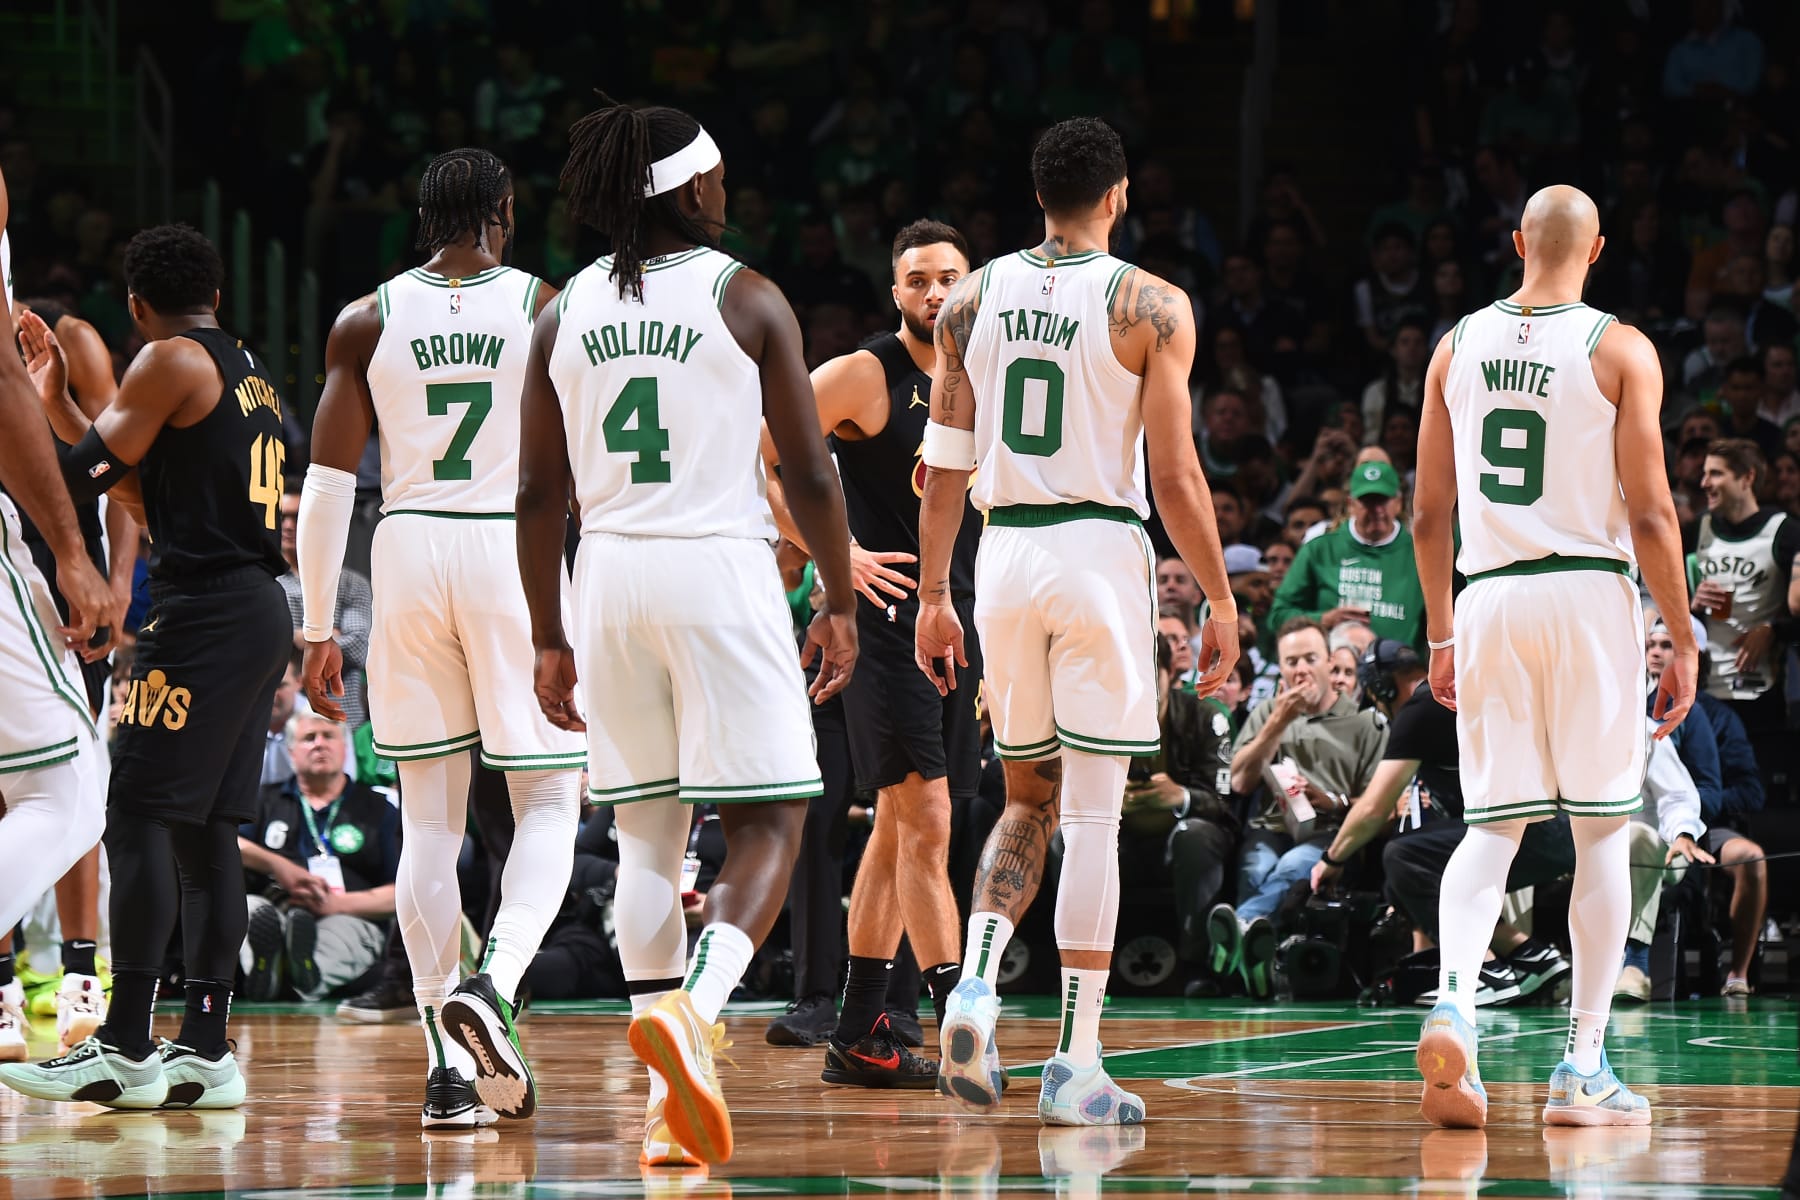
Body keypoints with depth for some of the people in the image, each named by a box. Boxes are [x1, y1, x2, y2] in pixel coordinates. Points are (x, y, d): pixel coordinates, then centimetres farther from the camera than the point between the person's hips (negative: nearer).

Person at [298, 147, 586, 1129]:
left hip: (410, 553, 2)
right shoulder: (548, 310, 0)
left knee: (429, 818, 8)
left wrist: (318, 627, 6)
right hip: (518, 553, -2)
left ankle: (446, 1064, 4)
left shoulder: (366, 321, 4)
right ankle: (494, 984, -21)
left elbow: (327, 484, 1)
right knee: (548, 803, 6)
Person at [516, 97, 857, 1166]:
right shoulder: (745, 298, -3)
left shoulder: (568, 313, 8)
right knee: (768, 824, 0)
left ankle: (672, 1104, 6)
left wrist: (550, 639, 14)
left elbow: (539, 494, 8)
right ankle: (692, 1007, -27)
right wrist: (841, 605, 5)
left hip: (612, 576, 4)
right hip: (722, 568, -4)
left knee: (648, 836, 10)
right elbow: (811, 475, -5)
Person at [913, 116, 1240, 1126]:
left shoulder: (976, 299, 5)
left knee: (1029, 799, 18)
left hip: (1004, 552, 4)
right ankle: (1077, 1064, -1)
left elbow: (946, 465, 6)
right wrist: (1221, 602, -1)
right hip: (1101, 551, -4)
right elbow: (1175, 476, -8)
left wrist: (934, 596, 12)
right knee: (1094, 814, 0)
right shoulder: (1150, 306, -6)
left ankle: (976, 984, -6)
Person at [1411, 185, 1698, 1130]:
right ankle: (1583, 1067, 4)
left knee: (1491, 826, 6)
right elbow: (1649, 512, -8)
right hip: (1589, 593, -3)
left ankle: (1452, 1002, -21)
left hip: (1489, 595, 3)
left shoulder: (1458, 346, 8)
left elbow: (1428, 513, 10)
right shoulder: (1620, 351, -4)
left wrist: (1441, 637, 19)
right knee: (1602, 829, 6)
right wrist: (1684, 643, 0)